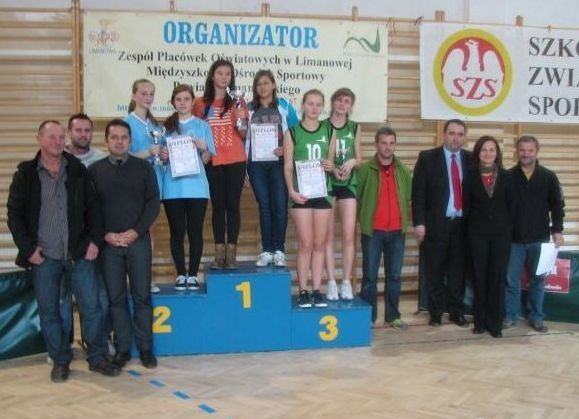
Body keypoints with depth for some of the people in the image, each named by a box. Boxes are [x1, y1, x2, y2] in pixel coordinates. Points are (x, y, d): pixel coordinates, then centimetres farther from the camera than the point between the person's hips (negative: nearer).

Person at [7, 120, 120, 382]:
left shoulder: (77, 170, 5)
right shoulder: (25, 173, 1)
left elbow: (92, 207, 7)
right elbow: (14, 213, 3)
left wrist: (94, 240, -2)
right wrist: (27, 248, -5)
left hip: (79, 253, 1)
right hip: (43, 257, 0)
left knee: (91, 307, 2)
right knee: (49, 312, 7)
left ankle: (97, 358, 16)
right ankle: (60, 361, 22)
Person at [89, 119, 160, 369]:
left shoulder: (143, 167, 5)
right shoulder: (94, 170, 6)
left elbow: (153, 203, 0)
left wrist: (136, 231, -11)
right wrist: (104, 234, -10)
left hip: (138, 240, 0)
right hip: (108, 243, 1)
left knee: (142, 296, 3)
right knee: (116, 297, 5)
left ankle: (145, 348, 13)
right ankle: (122, 349, 14)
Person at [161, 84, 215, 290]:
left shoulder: (202, 126, 7)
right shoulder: (167, 126, 12)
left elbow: (207, 159, 4)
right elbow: (164, 159, 15)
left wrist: (204, 148, -16)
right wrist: (162, 156, -7)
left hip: (196, 186, -1)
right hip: (173, 186, 1)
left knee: (195, 231, -1)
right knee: (177, 231, 3)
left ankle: (193, 275, 6)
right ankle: (180, 275, 11)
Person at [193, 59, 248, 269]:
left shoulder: (237, 101, 5)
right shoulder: (201, 103, 5)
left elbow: (244, 134, 3)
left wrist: (241, 120, -15)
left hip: (235, 161, 0)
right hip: (212, 162, 1)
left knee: (232, 205, -1)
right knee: (218, 206, 3)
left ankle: (232, 252, 2)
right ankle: (219, 252, 7)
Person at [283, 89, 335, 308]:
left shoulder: (329, 131, 10)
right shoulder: (292, 132, 1)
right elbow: (288, 166, -2)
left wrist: (330, 165, -6)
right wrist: (291, 191, -14)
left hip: (323, 192, 3)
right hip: (301, 193, -3)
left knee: (319, 244, 5)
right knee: (305, 244, -3)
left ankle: (317, 291, 12)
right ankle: (303, 292, 6)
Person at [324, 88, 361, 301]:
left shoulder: (354, 127, 8)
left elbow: (359, 159, 13)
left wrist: (352, 162, -10)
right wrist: (332, 168, -16)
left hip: (348, 184, 2)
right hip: (326, 184, -2)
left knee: (349, 235, -3)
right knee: (329, 236, 0)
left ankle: (346, 282, 5)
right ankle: (331, 283, 5)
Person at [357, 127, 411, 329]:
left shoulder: (403, 171, 9)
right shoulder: (365, 170, -3)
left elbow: (409, 196, 14)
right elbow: (356, 197, 0)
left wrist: (406, 220, 7)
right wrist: (361, 219, -1)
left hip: (397, 231, 3)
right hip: (372, 231, -3)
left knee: (394, 276, 9)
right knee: (369, 276, 2)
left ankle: (393, 316, 19)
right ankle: (368, 317, 10)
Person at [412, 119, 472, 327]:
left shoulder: (470, 159, 7)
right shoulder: (427, 157, -1)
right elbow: (418, 192, -4)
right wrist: (419, 222, -11)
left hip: (462, 224, 2)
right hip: (436, 224, -2)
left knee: (458, 271, 8)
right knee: (435, 272, 5)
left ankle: (457, 311, 20)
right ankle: (435, 312, 17)